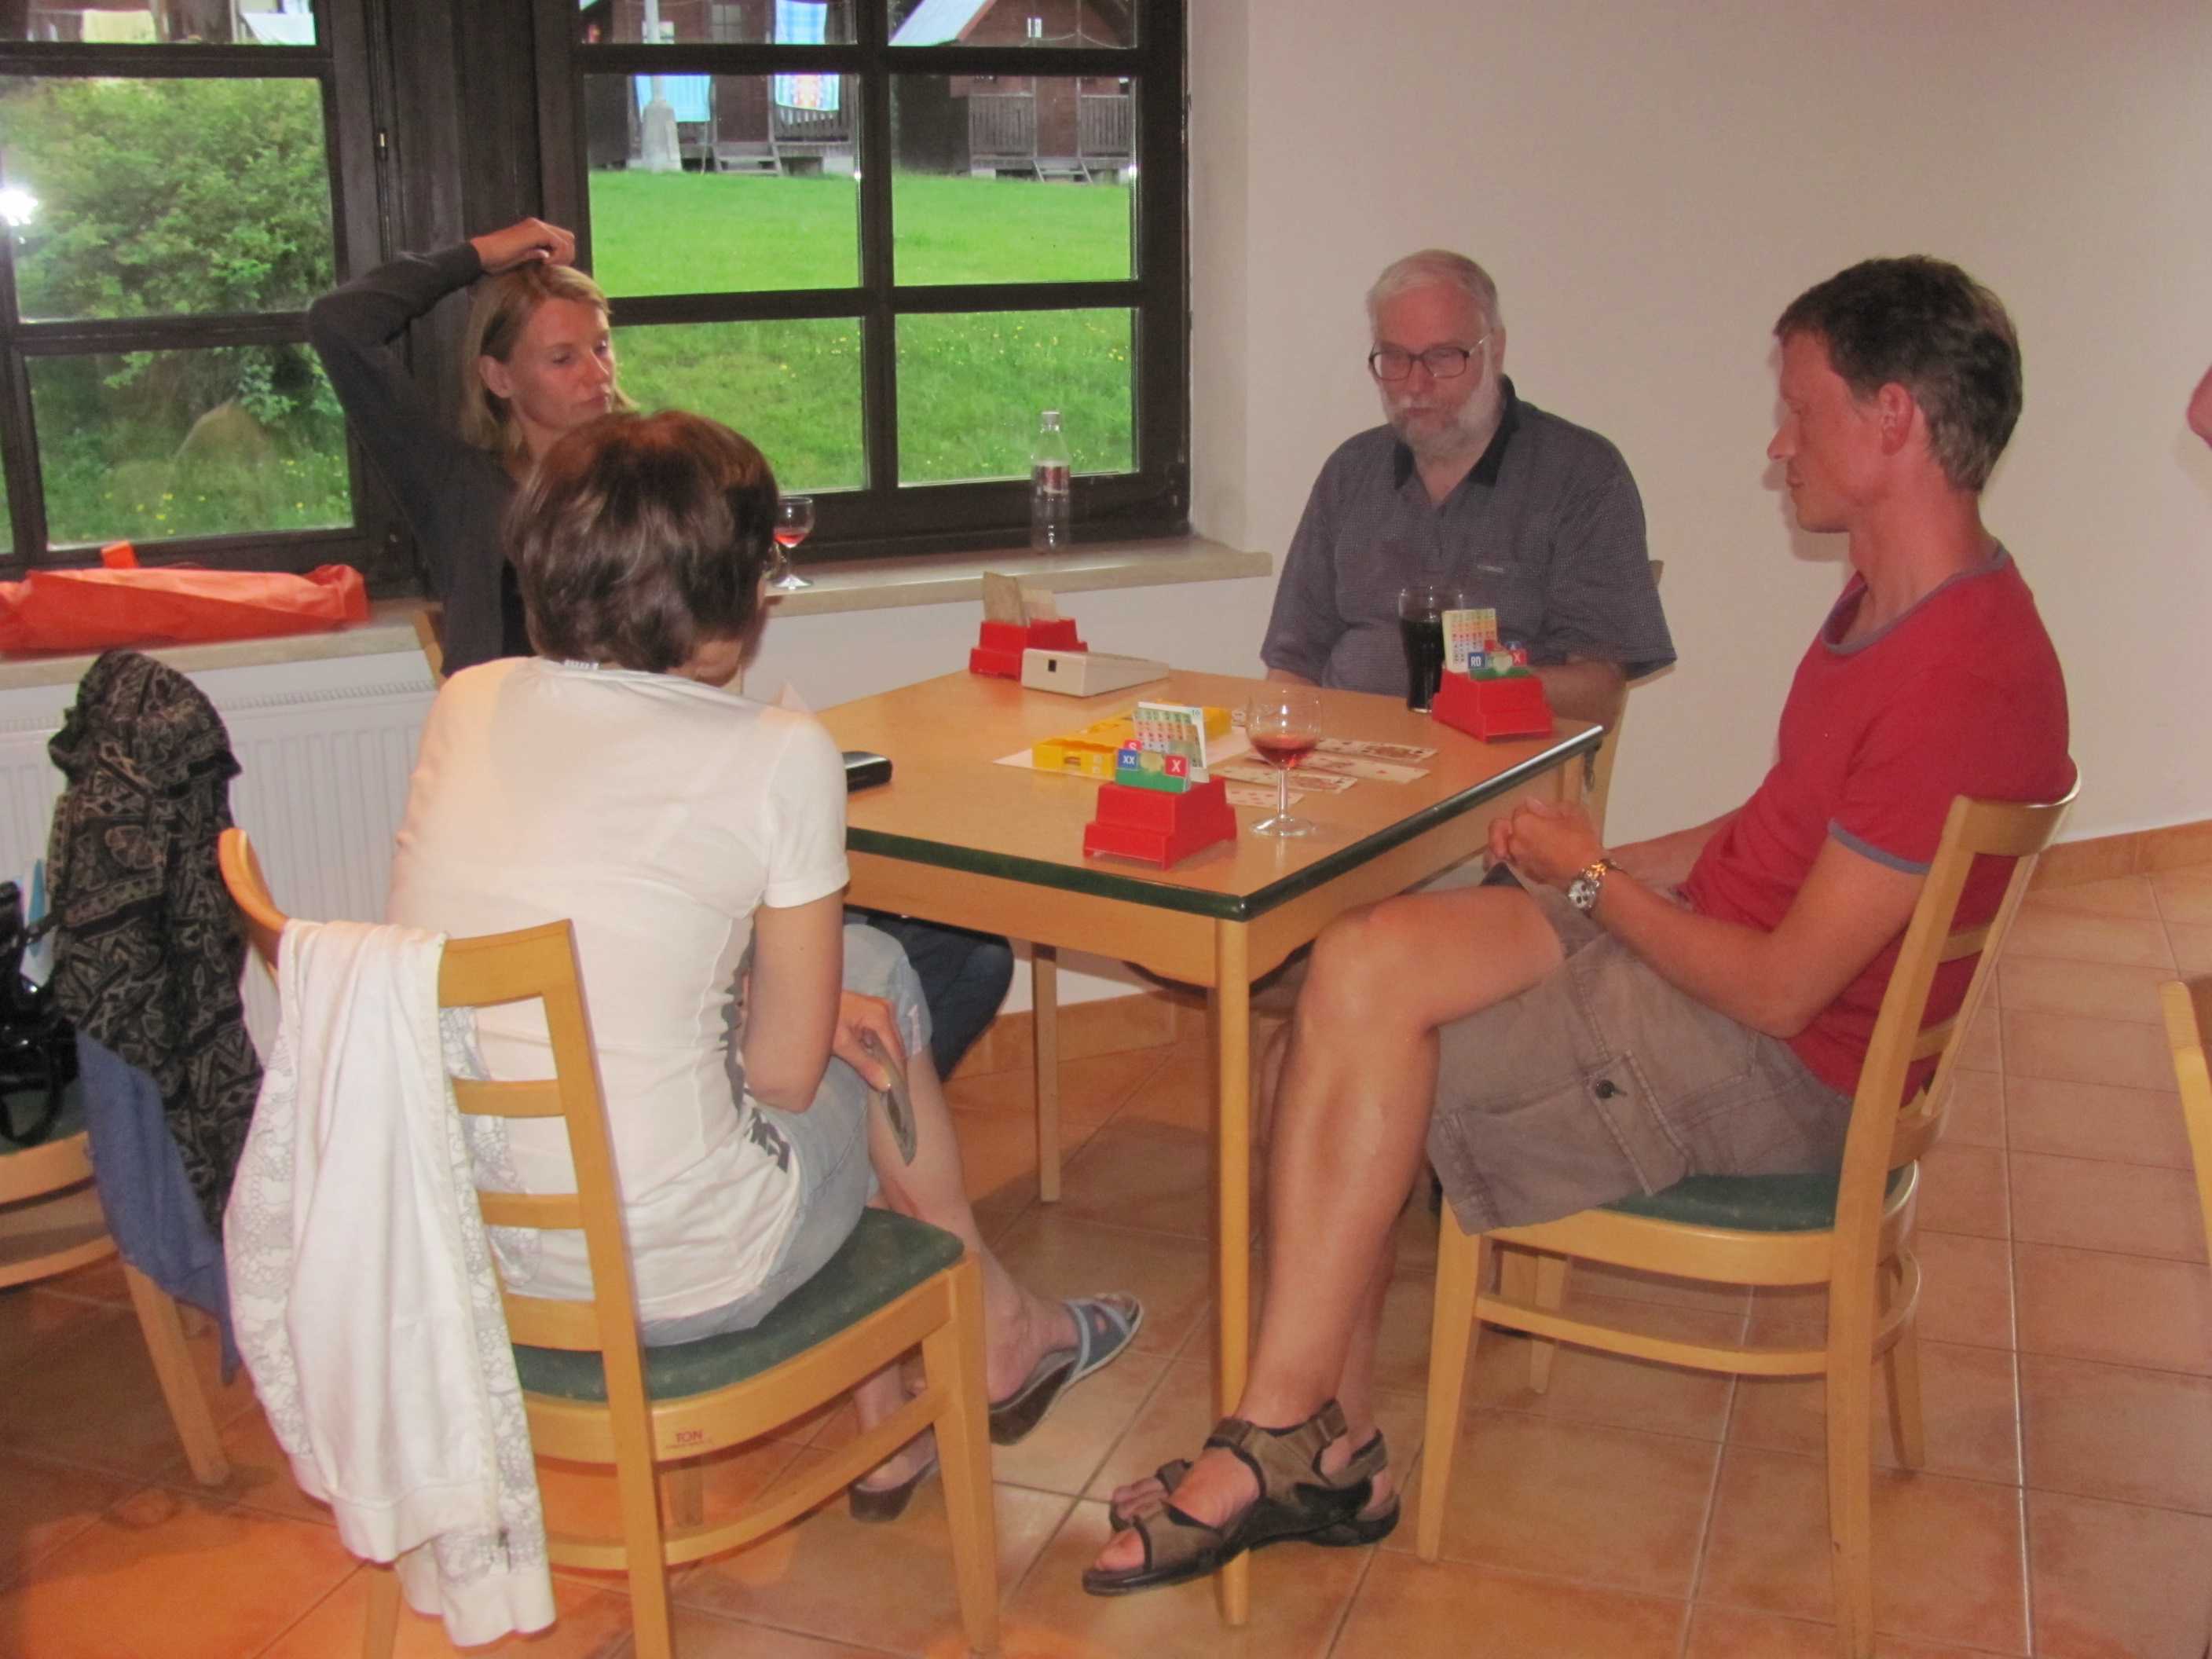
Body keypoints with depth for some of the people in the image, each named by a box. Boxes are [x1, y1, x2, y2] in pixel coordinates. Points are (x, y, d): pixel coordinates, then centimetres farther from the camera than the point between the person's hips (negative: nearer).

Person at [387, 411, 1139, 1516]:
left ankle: (883, 1428, 38)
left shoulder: (467, 706, 1)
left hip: (444, 1241, 6)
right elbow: (786, 1073, -7)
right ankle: (999, 1331, 41)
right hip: (672, 1280, -5)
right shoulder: (779, 759, -14)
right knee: (878, 980, 20)